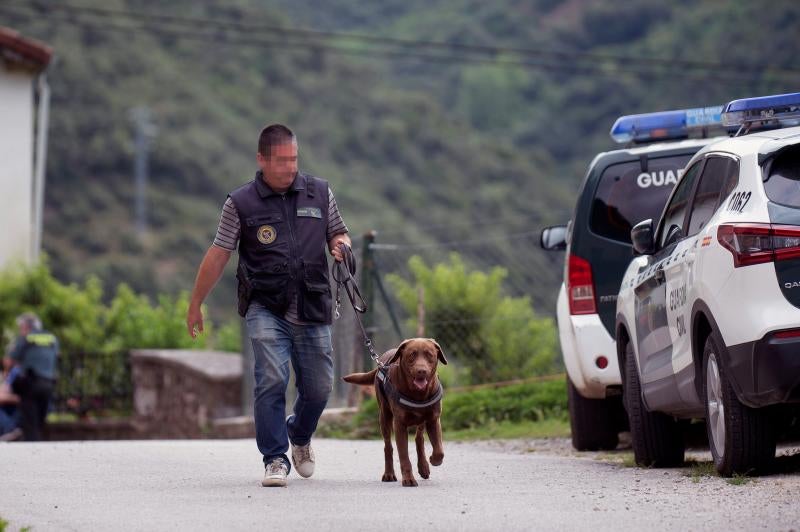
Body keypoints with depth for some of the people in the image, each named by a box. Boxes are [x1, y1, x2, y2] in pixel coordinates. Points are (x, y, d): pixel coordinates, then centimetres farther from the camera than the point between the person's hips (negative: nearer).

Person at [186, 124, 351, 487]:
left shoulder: (319, 192, 8)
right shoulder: (241, 204, 0)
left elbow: (338, 233, 20)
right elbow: (218, 256, 4)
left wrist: (341, 245, -5)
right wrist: (195, 304, 7)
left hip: (312, 309, 3)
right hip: (266, 309, -3)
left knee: (319, 386, 5)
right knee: (272, 380, -18)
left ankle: (300, 437, 36)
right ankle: (275, 459, -9)